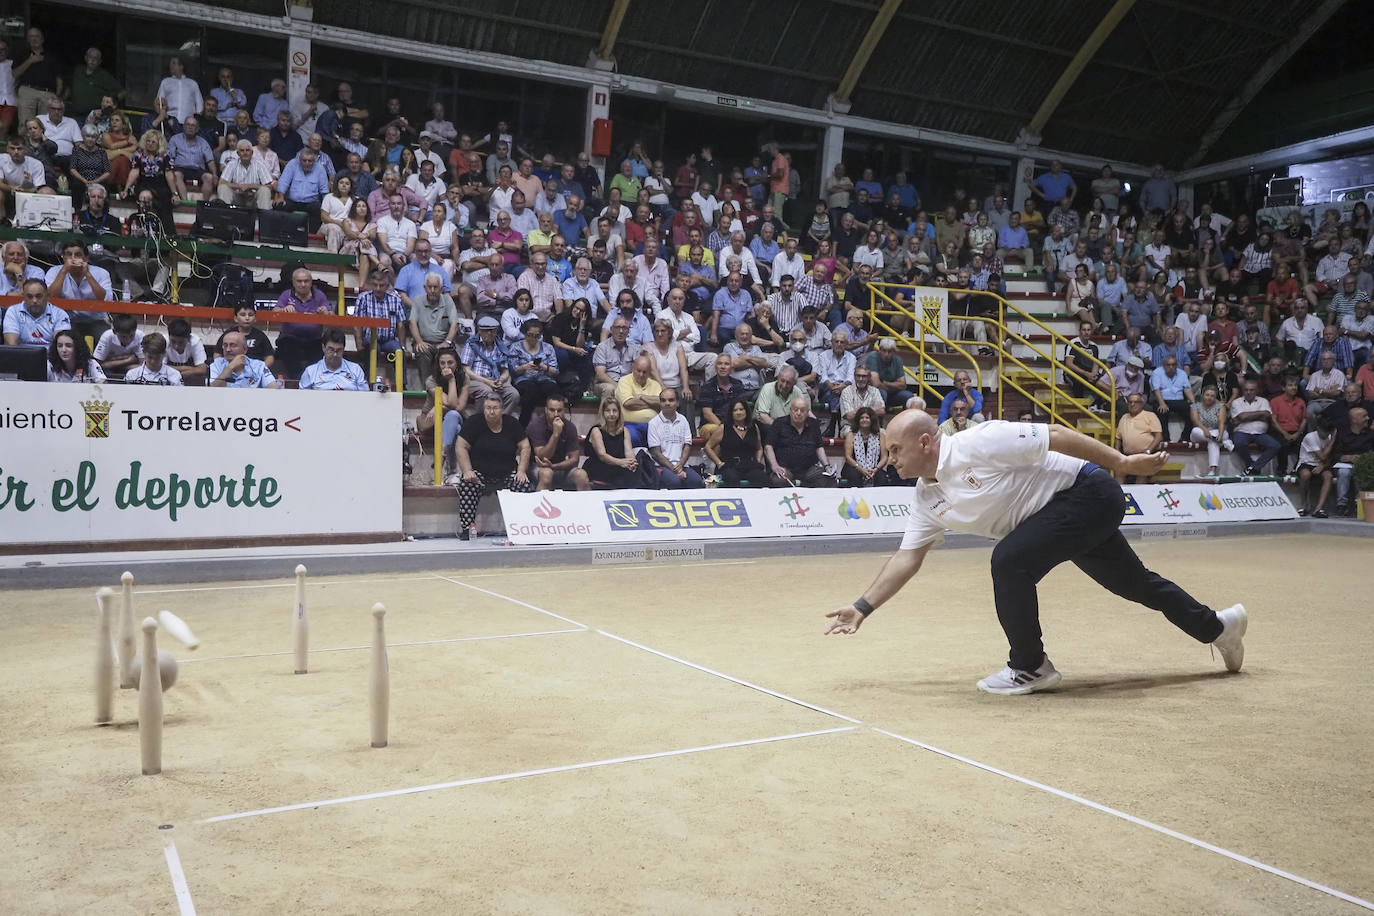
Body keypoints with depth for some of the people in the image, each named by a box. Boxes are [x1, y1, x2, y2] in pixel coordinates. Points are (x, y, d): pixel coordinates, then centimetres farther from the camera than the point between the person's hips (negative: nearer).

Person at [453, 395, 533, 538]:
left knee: (525, 486, -26)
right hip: (479, 472, -2)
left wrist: (521, 470, -8)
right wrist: (467, 471, -18)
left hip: (508, 474, 2)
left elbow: (525, 447, 6)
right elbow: (461, 447, -5)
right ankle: (466, 529, -30)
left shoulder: (511, 424, 7)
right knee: (467, 485, -33)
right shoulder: (474, 423, 0)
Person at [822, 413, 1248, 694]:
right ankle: (1217, 626, 43)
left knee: (1010, 560, -21)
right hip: (1072, 510, 9)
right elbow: (907, 558, 2)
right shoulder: (927, 499, -1)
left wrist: (1123, 463, -17)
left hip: (1087, 491, -9)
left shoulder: (977, 444, -26)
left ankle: (1030, 667, -5)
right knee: (1134, 582, 20)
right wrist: (862, 608, -4)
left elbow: (1056, 436, -22)